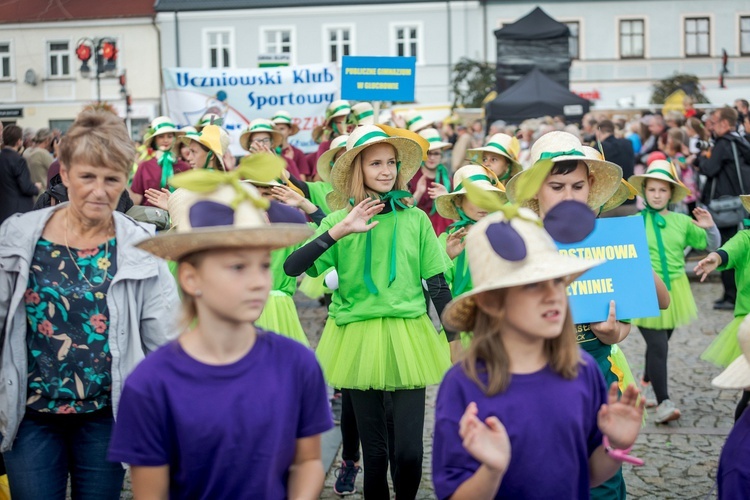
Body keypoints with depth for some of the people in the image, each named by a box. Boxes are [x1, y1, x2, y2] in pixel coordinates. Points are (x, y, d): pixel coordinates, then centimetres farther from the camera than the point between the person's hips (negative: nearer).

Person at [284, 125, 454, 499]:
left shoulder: (415, 219, 2)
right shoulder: (339, 220, 1)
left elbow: (438, 286, 6)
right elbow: (292, 268, -12)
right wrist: (339, 231, -22)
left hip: (408, 340, 0)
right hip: (359, 341, 0)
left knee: (409, 452, -5)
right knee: (375, 453, 8)